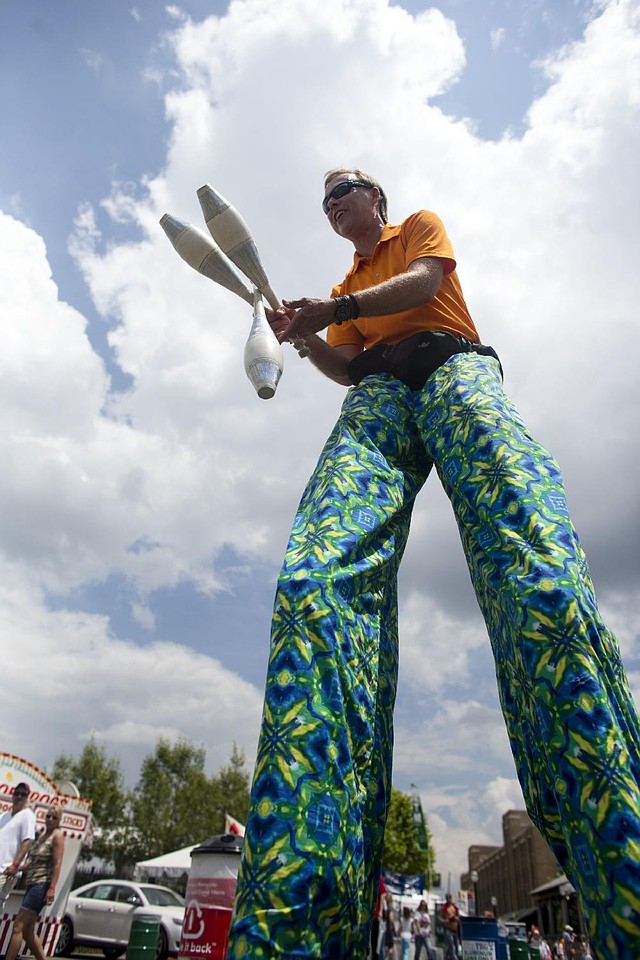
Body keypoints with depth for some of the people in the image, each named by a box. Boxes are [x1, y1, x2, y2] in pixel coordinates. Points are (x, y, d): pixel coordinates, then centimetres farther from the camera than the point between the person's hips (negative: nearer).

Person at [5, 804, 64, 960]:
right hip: (32, 885, 9)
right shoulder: (42, 833, 15)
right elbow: (33, 860, 17)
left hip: (41, 886, -9)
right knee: (28, 931, 12)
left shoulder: (57, 836, -9)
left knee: (18, 926, -9)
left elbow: (57, 863, -15)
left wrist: (52, 887, -22)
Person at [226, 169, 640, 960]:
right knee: (315, 581, -30)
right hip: (377, 394, 2)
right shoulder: (343, 287, 42)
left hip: (451, 367, -1)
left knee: (539, 575, -33)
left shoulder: (421, 227, 33)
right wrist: (306, 338, 10)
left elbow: (422, 281, 10)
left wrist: (333, 312, -1)